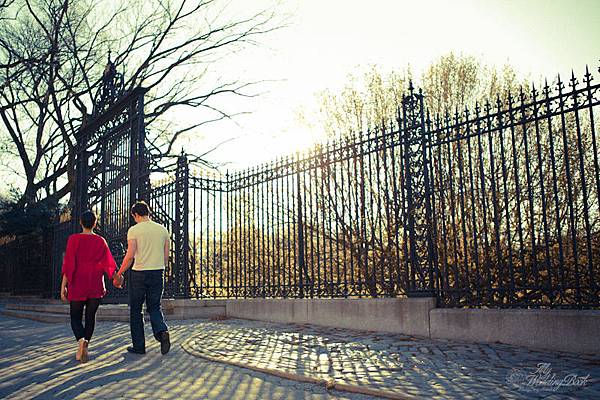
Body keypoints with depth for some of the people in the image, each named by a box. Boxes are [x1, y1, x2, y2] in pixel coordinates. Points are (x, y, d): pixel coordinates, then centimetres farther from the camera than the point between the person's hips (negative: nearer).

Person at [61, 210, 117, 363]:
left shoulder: (74, 239, -5)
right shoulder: (100, 241, 2)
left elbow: (68, 264, -7)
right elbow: (109, 263, -1)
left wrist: (63, 286, -4)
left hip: (77, 285, -2)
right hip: (95, 286, 2)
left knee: (76, 317, 7)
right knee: (90, 317, 14)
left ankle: (81, 340, -19)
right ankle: (85, 346, 16)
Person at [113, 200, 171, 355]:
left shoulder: (134, 230, -7)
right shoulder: (163, 229, 7)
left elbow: (130, 255, -13)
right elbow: (166, 256, 9)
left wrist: (119, 273, -2)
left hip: (139, 273, -4)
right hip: (157, 273, 4)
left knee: (135, 310, 11)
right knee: (154, 308, 14)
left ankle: (139, 346, 14)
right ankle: (162, 331, -14)